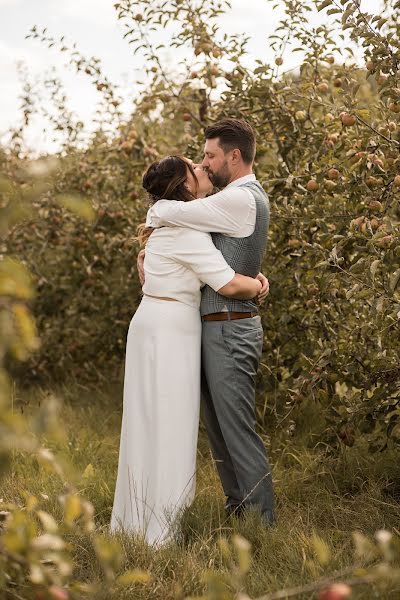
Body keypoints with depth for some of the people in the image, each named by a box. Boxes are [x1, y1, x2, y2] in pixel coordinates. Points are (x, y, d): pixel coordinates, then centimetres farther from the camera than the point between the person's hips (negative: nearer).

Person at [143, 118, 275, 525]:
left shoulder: (240, 200, -18)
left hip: (229, 330, -10)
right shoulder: (242, 198, 16)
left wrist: (155, 214, 4)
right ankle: (238, 509, 26)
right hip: (217, 327, 10)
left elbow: (165, 213, -20)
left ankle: (262, 520, 4)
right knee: (218, 426, 16)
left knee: (237, 428, -4)